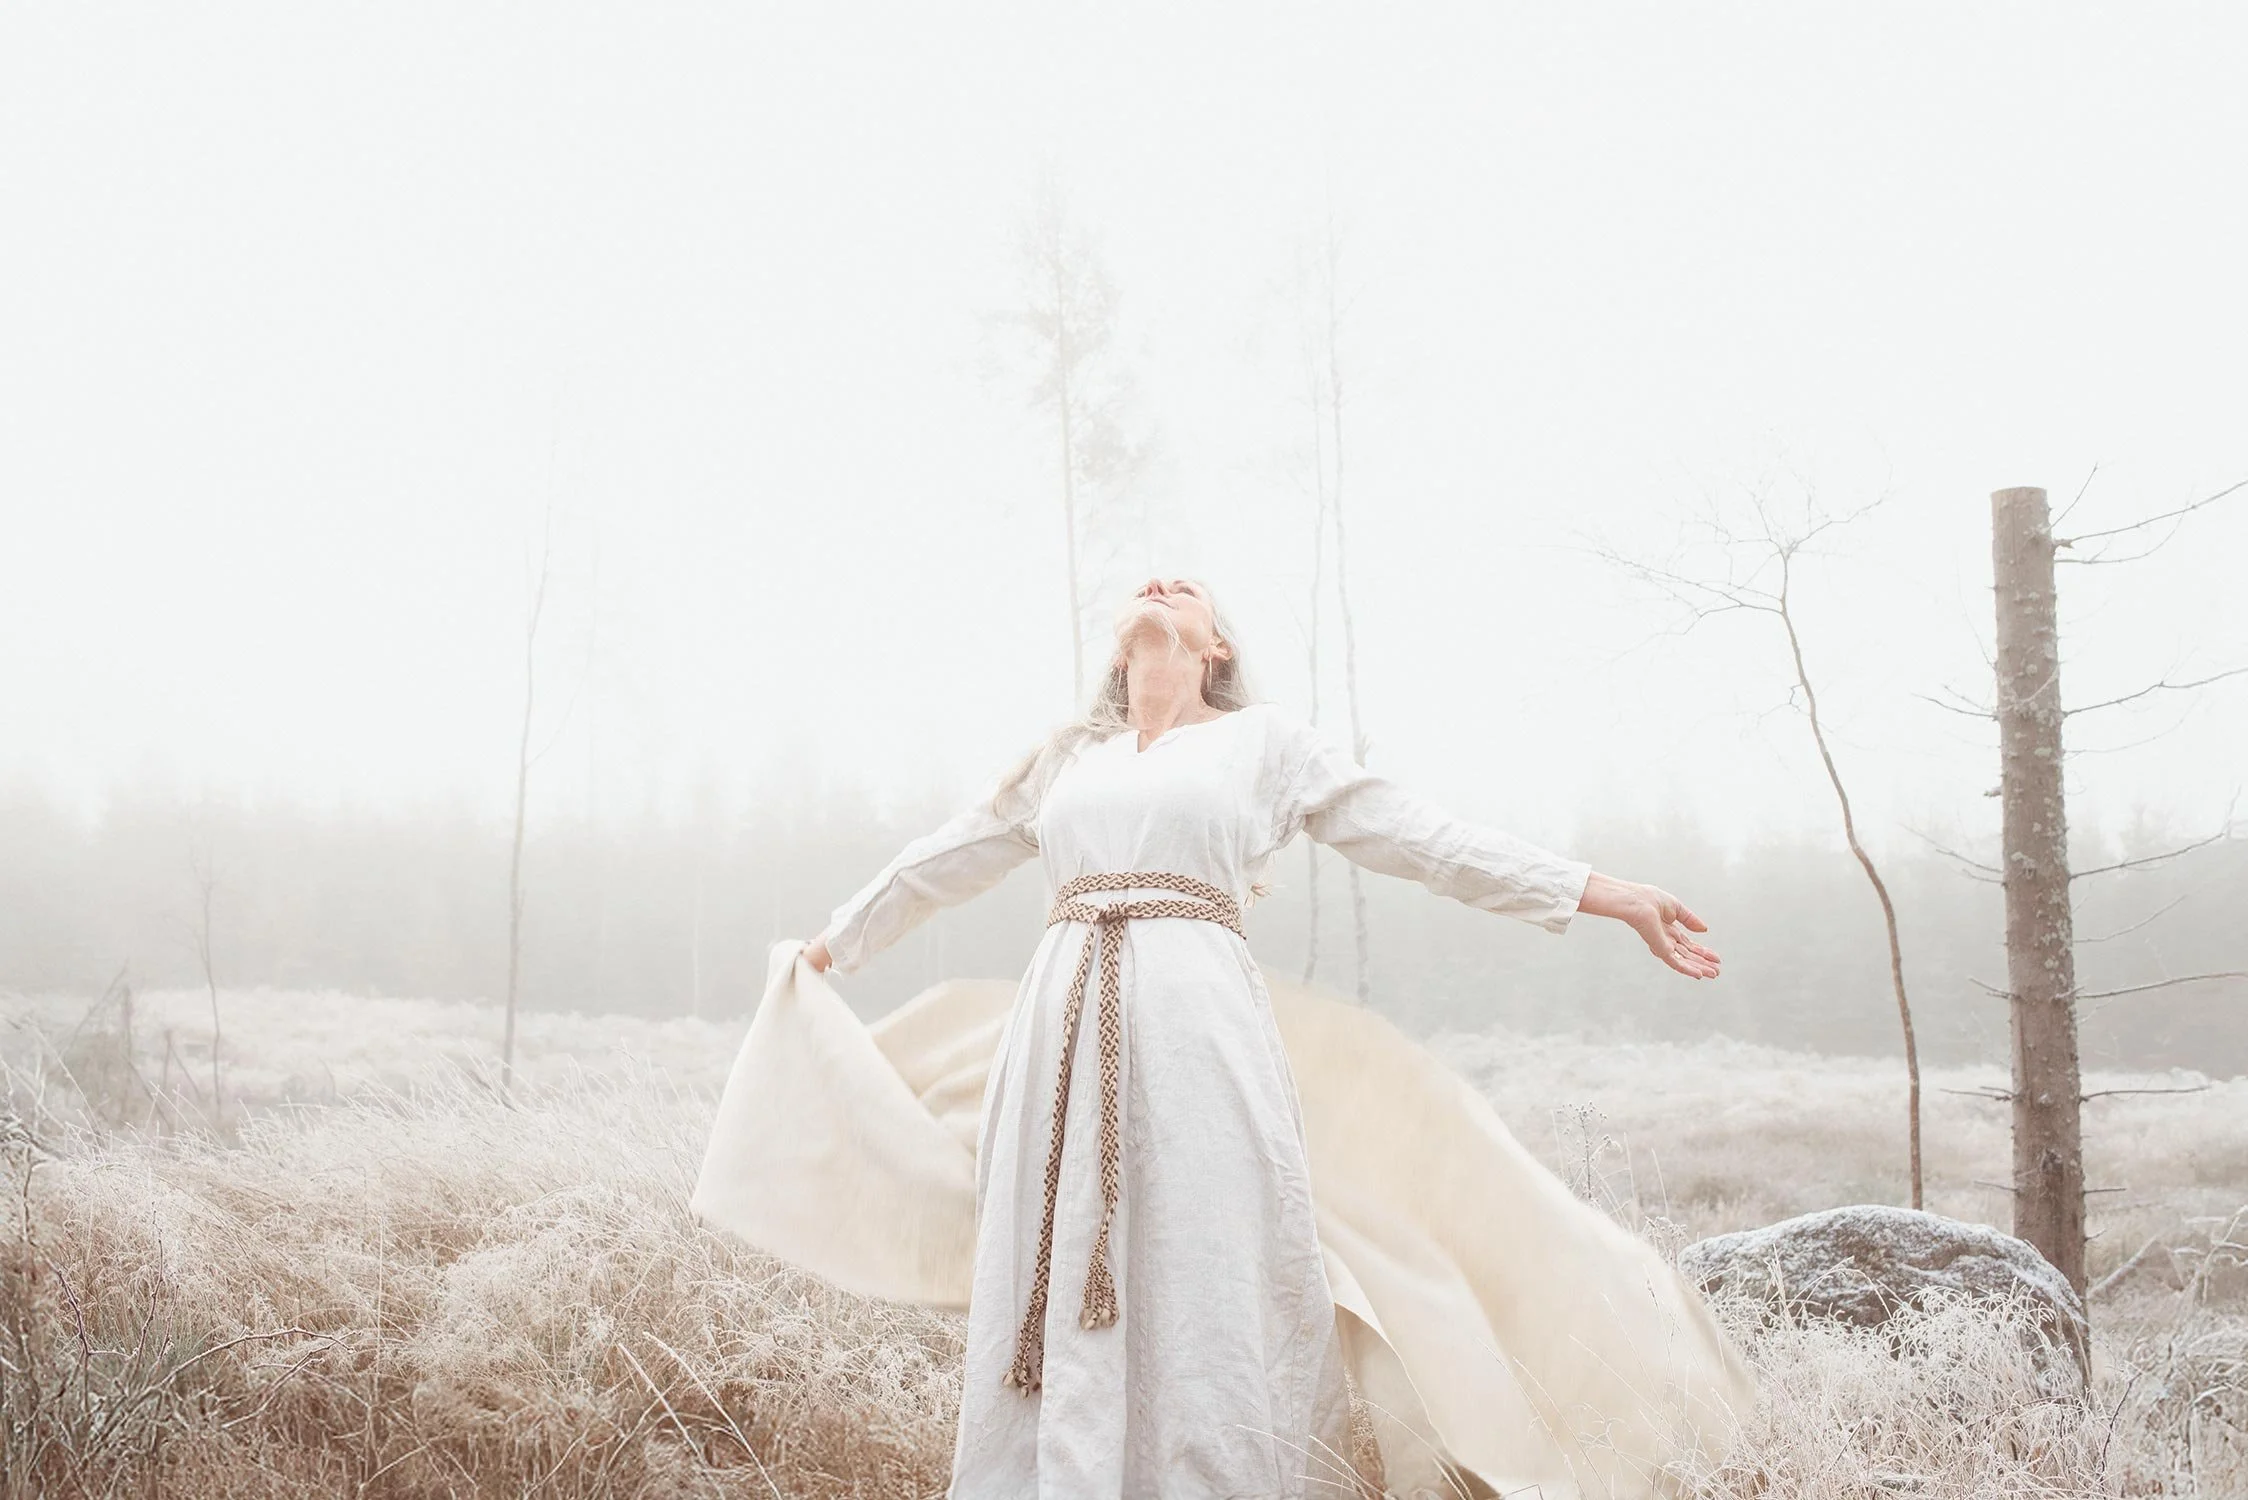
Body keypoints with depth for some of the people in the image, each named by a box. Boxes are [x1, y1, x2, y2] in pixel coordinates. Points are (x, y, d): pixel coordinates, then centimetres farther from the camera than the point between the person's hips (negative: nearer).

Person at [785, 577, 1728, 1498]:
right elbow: (942, 863, 33)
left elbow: (1423, 838, 11)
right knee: (1048, 1295, 1)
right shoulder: (1065, 759, 23)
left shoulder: (1266, 740, 14)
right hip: (1062, 1034, 3)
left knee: (1207, 1289, -5)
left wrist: (1614, 898, 6)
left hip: (1200, 1029, -3)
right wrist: (826, 949, 39)